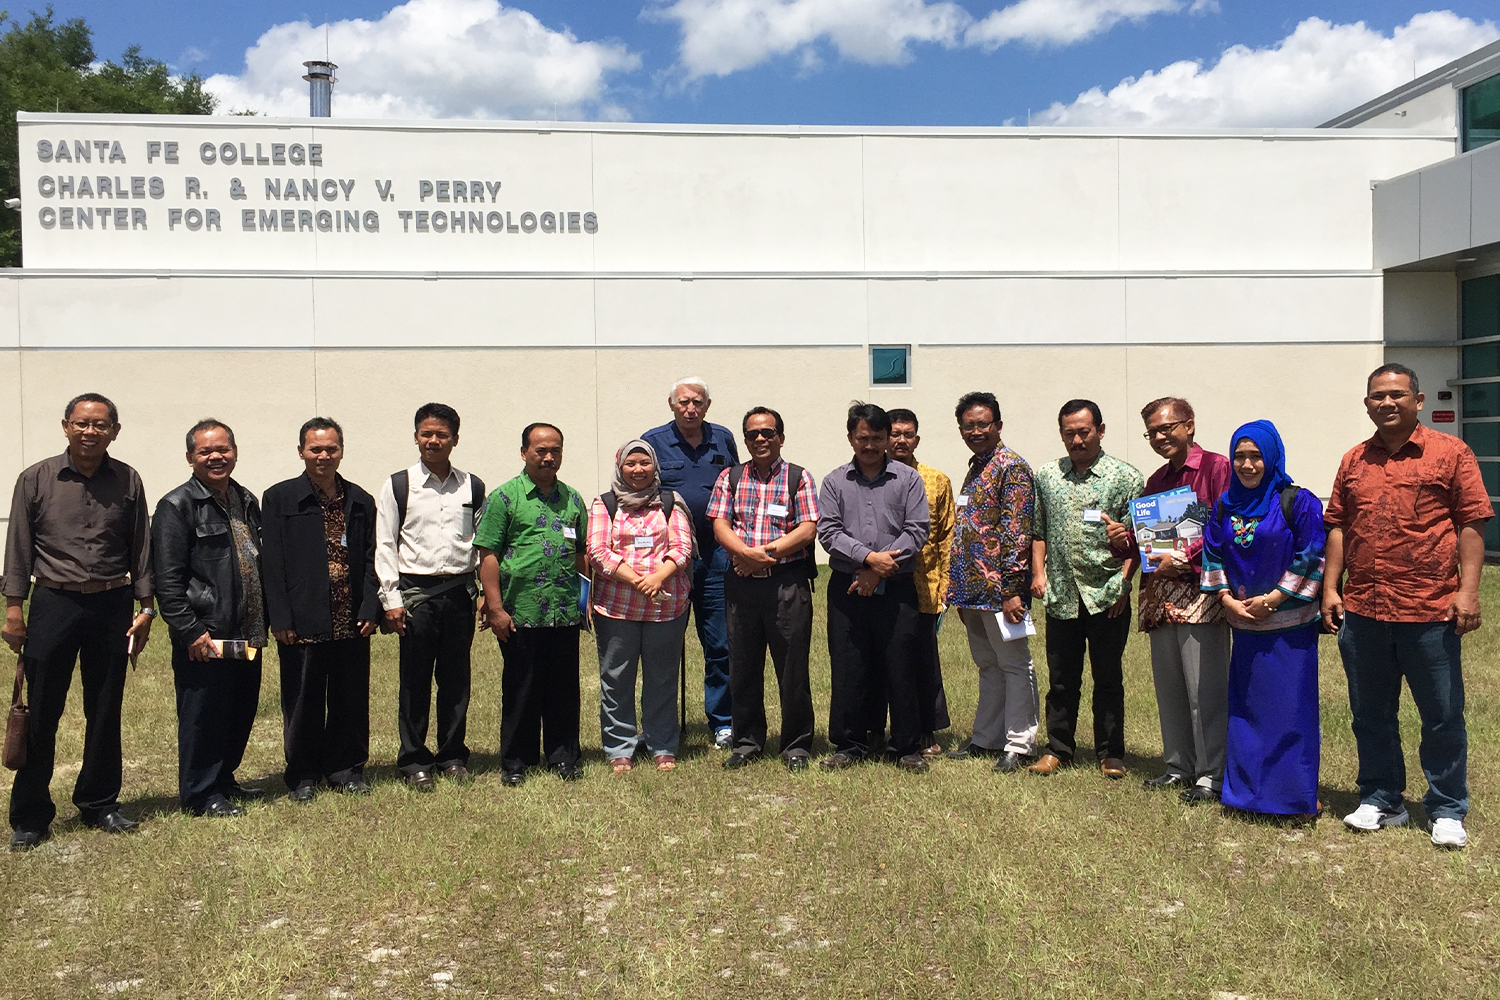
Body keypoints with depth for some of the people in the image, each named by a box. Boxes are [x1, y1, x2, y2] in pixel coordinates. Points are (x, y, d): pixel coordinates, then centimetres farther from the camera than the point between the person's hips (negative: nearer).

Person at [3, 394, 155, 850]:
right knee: (41, 714, 3)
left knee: (105, 713, 10)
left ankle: (99, 804, 24)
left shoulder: (127, 481, 3)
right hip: (54, 603, -1)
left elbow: (141, 548, 6)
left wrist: (145, 607, 4)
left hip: (112, 605, 2)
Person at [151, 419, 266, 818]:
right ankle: (201, 794, 16)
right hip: (204, 636, -7)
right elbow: (168, 580, -13)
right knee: (203, 715, 2)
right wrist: (191, 631, -17)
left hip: (246, 636, 7)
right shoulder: (177, 506, -9)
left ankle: (223, 780, 32)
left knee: (241, 711, 15)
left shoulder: (246, 502, 13)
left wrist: (264, 622, 15)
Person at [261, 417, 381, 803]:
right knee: (302, 703, 6)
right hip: (303, 623, -3)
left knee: (350, 700, 9)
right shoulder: (279, 499, 1)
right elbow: (271, 564, -3)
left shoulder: (361, 501, 10)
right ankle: (302, 775, 21)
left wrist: (370, 610, -1)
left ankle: (345, 768, 24)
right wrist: (280, 619, -9)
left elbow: (370, 560, 10)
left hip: (351, 623, 3)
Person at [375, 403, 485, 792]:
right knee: (415, 680, 3)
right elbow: (384, 545, 0)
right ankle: (414, 761, 14)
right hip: (416, 591, -2)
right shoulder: (398, 486, 1)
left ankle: (453, 755, 21)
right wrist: (391, 599, -5)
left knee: (456, 678, 9)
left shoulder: (473, 488, 7)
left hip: (460, 591, 2)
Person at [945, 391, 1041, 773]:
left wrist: (1013, 590, -22)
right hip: (972, 588, 9)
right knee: (988, 665, 15)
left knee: (1014, 665, 1)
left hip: (999, 588, -9)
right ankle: (987, 739, 24)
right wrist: (959, 590, 17)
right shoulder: (974, 470, 17)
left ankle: (1020, 745, 8)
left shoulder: (1011, 466, -10)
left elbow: (1017, 532, -17)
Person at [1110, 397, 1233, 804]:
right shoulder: (1156, 481, 20)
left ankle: (1211, 775, 4)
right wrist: (1125, 538, 6)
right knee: (1168, 687, 12)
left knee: (1205, 688, -5)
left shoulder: (1215, 467, -4)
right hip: (1158, 595, 8)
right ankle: (1179, 765, 23)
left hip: (1200, 592, -8)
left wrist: (1184, 556, -18)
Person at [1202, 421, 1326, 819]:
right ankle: (1249, 789, 21)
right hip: (1243, 623, 5)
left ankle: (1297, 795, 9)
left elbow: (1310, 559, -9)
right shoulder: (1226, 506, 9)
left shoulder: (1297, 502, -6)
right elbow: (1212, 556, 11)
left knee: (1290, 708, -2)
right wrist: (1227, 599, -1)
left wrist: (1272, 599, -12)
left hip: (1289, 625, -5)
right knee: (1244, 707, 10)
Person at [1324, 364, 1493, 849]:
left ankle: (1447, 812, 20)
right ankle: (1381, 800, 28)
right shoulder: (1354, 461, 11)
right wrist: (1330, 587, 6)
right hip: (1361, 610, 4)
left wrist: (1468, 590, -11)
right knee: (1371, 715, 14)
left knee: (1442, 717, 6)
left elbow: (1471, 524, -4)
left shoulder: (1450, 453, -1)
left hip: (1430, 612, -4)